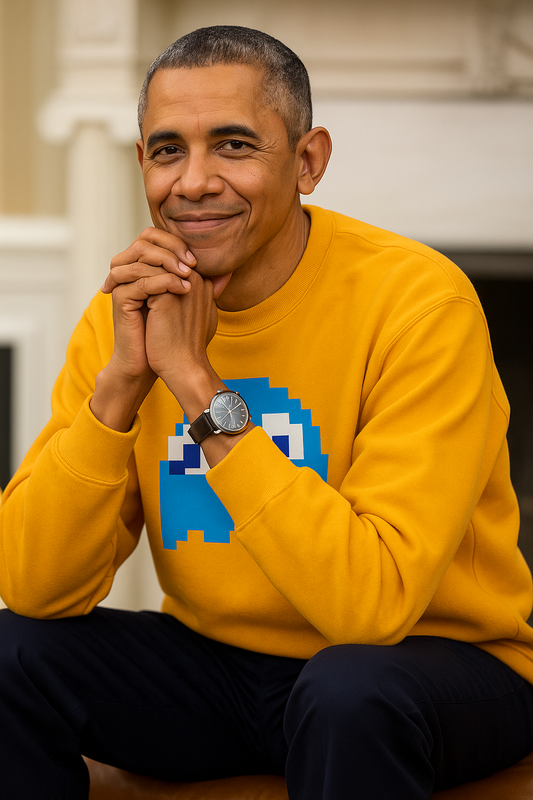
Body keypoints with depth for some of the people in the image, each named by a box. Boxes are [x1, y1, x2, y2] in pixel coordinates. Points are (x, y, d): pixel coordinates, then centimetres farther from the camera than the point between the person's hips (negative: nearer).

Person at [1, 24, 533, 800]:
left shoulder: (419, 301, -20)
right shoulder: (124, 308, -4)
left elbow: (373, 600, -29)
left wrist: (196, 382, -28)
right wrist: (121, 380, -22)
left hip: (431, 658, -4)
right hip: (216, 663, 5)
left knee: (350, 691, -35)